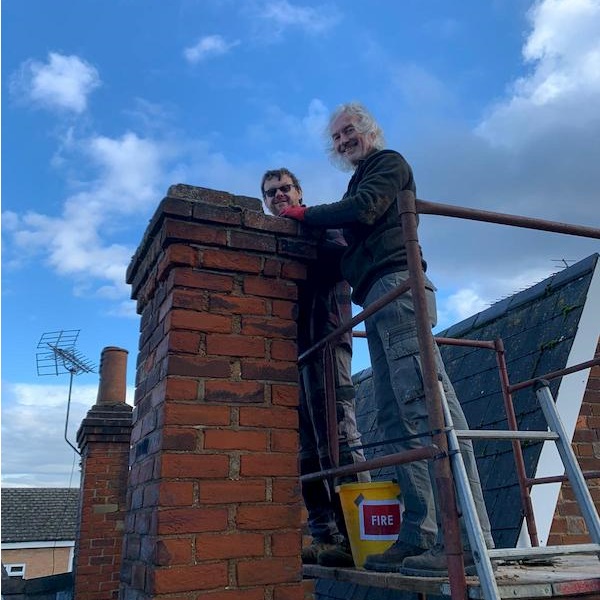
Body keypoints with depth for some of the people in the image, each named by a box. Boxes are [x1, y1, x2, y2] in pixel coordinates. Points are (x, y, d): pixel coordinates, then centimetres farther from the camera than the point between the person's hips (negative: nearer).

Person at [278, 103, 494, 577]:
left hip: (395, 286, -10)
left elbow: (363, 210, -8)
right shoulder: (361, 181, 34)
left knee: (426, 404, -19)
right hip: (379, 302, 10)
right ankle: (422, 536, -1)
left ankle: (467, 539, -22)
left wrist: (306, 214, 4)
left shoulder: (389, 162, 10)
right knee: (398, 419, 0)